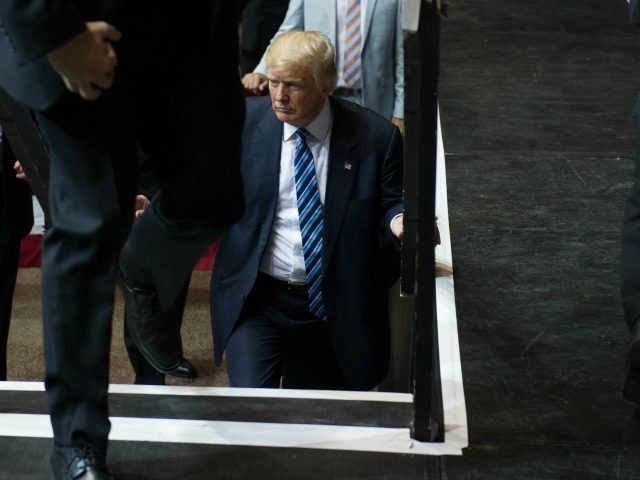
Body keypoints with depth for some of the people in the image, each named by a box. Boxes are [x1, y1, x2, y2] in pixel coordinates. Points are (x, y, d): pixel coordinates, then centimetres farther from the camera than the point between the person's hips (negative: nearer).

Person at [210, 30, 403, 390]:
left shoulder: (375, 136, -9)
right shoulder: (244, 121, -5)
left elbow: (389, 205, -2)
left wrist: (400, 221, -26)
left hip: (332, 308, 0)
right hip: (254, 299, 0)